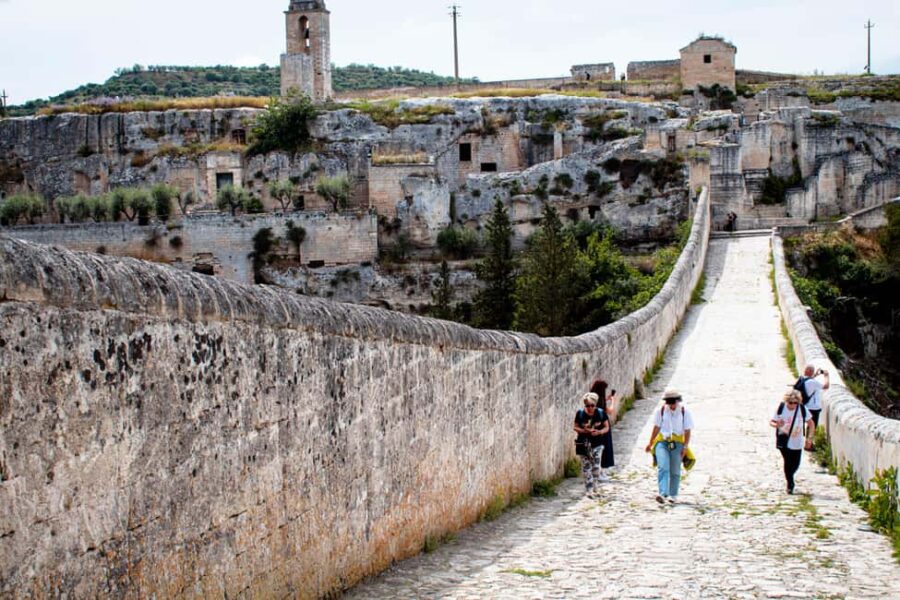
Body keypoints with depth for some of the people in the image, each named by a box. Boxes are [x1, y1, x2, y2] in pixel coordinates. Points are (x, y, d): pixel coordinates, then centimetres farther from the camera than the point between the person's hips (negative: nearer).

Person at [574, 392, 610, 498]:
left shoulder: (601, 413, -2)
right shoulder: (580, 414, -4)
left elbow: (606, 427, 4)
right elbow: (576, 427, 2)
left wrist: (599, 432, -16)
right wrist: (584, 431, -17)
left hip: (597, 444, 0)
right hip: (584, 444, 0)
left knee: (596, 466, -5)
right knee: (586, 467, 1)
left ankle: (594, 486, 15)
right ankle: (589, 489, 7)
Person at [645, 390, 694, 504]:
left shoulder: (685, 412, -1)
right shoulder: (661, 411, 1)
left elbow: (687, 432, 0)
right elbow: (656, 428, 10)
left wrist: (685, 447, -8)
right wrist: (650, 444, 12)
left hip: (677, 444, 0)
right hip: (662, 442, 0)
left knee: (675, 471, 6)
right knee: (663, 468, -17)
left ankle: (673, 495, 21)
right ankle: (663, 494, -26)